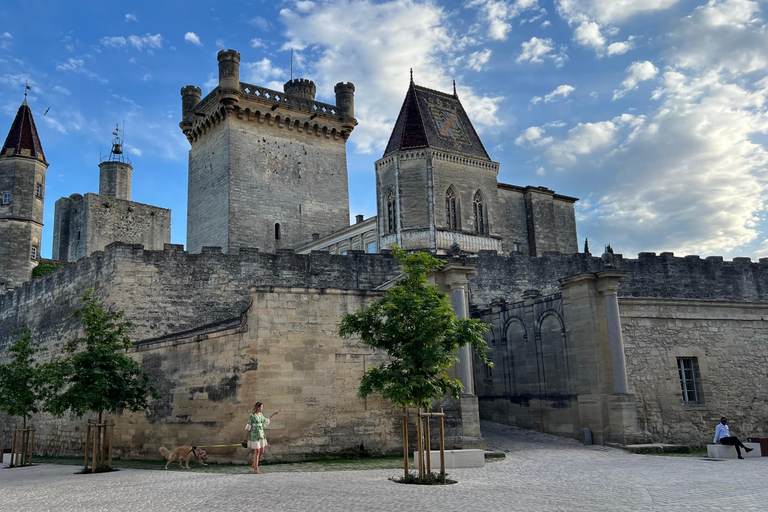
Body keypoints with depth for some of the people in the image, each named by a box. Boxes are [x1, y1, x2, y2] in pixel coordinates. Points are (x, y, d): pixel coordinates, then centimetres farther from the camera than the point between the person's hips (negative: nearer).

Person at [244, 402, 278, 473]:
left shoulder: (260, 414, 9)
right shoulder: (251, 415, -13)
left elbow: (266, 421, 20)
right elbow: (248, 426, -7)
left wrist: (273, 414, 20)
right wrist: (246, 436, -4)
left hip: (261, 435, 7)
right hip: (254, 435, -7)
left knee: (261, 452, 8)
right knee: (257, 452, -6)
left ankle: (254, 464, 30)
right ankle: (256, 470, 5)